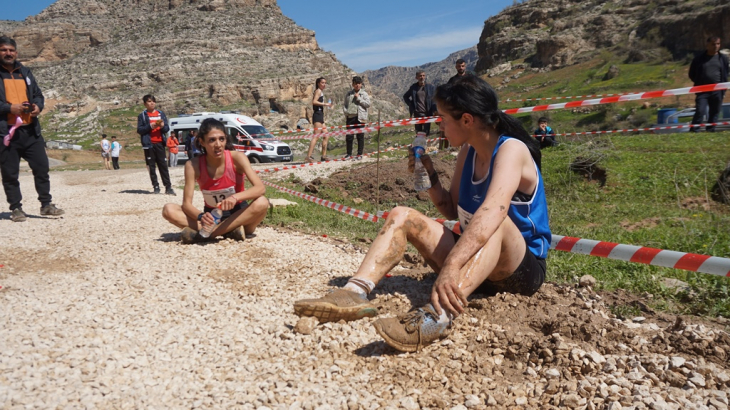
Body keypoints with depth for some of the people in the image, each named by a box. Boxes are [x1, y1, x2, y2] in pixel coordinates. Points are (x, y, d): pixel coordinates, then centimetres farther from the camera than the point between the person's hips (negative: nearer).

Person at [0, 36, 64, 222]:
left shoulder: (25, 72, 15)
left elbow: (38, 94, 18)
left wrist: (38, 106, -2)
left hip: (30, 129, 4)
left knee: (42, 167, 4)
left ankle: (46, 204, 14)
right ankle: (16, 208, 12)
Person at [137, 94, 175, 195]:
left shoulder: (161, 114, 12)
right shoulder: (142, 116, 6)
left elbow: (167, 128, 11)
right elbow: (139, 130, -1)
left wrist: (163, 126, -12)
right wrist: (150, 126, -16)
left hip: (160, 143, 1)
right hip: (149, 144, -1)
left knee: (163, 165, -2)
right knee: (151, 166, 1)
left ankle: (168, 187, -4)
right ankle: (156, 187, 8)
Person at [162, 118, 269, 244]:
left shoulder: (237, 158, -16)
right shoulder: (193, 165, -13)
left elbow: (260, 188, -25)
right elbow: (187, 203, -15)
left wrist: (235, 197, -43)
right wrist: (201, 216, -38)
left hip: (237, 213, -1)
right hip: (211, 215, 2)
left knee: (261, 203, -32)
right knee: (169, 210, -20)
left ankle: (206, 234, -28)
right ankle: (230, 231, -28)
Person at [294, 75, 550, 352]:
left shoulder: (511, 149, -19)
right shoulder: (468, 152, 4)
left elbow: (492, 211, -38)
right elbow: (452, 211, 12)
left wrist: (451, 265, -51)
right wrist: (429, 175, -3)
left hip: (523, 268, -7)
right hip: (473, 258, 7)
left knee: (496, 221, -38)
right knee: (402, 216, -6)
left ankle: (439, 315, -57)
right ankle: (356, 291, -27)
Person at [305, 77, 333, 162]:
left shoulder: (321, 92, 24)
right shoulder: (318, 91, -4)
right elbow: (314, 101, -20)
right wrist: (325, 104, -19)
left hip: (320, 115, 11)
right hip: (318, 114, -11)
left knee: (326, 137, 15)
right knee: (316, 136, -19)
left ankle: (324, 156, 19)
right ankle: (308, 156, -27)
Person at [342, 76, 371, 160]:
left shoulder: (364, 94, 6)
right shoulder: (348, 93, 15)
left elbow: (368, 104, -4)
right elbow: (345, 104, 18)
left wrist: (358, 98, -8)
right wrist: (345, 110, -2)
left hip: (360, 117, -3)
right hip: (350, 117, 3)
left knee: (360, 136, 1)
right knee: (349, 136, 2)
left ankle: (360, 154, 8)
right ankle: (349, 154, 10)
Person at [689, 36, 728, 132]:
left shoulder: (723, 58, 10)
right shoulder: (699, 58, 3)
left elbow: (725, 75, 15)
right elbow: (692, 74, 11)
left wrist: (723, 91, 9)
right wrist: (698, 83, 4)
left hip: (717, 91, 2)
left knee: (714, 113, 5)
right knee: (700, 111, -12)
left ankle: (710, 130, 14)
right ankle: (694, 131, -8)